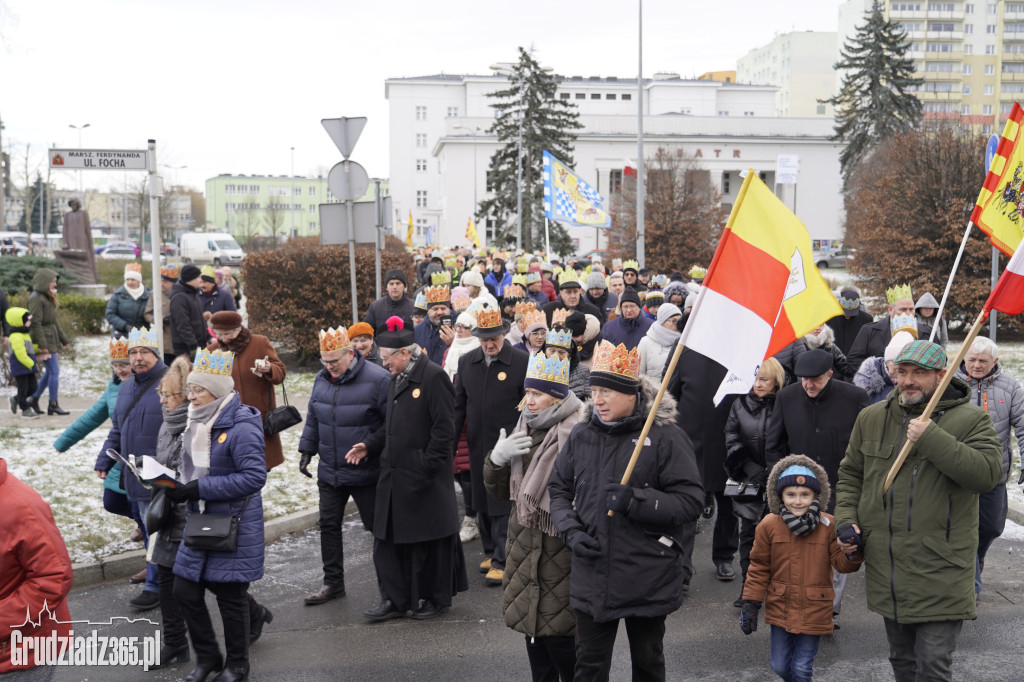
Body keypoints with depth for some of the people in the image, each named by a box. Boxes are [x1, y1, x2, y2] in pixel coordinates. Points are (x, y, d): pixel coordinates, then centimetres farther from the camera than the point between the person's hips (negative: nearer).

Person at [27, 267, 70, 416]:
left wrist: (64, 339, 22)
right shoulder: (36, 298, -12)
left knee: (49, 372, 12)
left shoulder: (48, 298, 18)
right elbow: (36, 323, -18)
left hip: (51, 340, 10)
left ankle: (34, 399, 22)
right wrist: (42, 344, -22)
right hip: (44, 339, -10)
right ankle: (53, 405, -2)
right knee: (54, 371, -9)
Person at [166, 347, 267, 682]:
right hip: (199, 521, 8)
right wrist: (178, 486, -2)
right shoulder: (197, 421, 7)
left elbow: (255, 476, -25)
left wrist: (200, 488, -25)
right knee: (185, 590, 9)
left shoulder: (241, 427, -19)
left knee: (231, 597, 5)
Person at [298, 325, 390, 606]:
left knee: (378, 526, 3)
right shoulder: (322, 379, 7)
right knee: (328, 525, 11)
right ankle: (333, 582, 24)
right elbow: (313, 418, 19)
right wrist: (306, 450, 16)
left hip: (366, 474, -6)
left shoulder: (377, 379, -15)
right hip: (329, 472, 6)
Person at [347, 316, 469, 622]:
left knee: (428, 541, 5)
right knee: (388, 539, 9)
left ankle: (435, 598, 21)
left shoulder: (433, 377, -14)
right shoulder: (396, 379, 15)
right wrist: (370, 445, 8)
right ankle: (394, 599, 19)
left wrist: (426, 466, -18)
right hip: (394, 476, 8)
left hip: (424, 479, -8)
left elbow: (444, 428, -17)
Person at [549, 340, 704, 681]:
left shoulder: (665, 436, -11)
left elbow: (691, 502, -14)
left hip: (648, 579, -3)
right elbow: (558, 489, 13)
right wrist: (571, 530, -4)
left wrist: (636, 501, -25)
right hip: (592, 577, 4)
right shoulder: (581, 435, 4)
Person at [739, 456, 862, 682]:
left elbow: (840, 563, -5)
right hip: (780, 609, 2)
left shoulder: (828, 526, -8)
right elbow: (759, 567, 0)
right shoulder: (769, 525, -6)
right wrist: (750, 603, -1)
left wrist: (851, 553, -28)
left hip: (814, 611, -2)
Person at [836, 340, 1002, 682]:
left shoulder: (970, 419, -4)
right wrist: (847, 520, 3)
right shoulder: (871, 418, 9)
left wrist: (932, 438, -24)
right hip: (886, 567, 5)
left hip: (940, 573, -5)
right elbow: (850, 474, 17)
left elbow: (988, 472, -20)